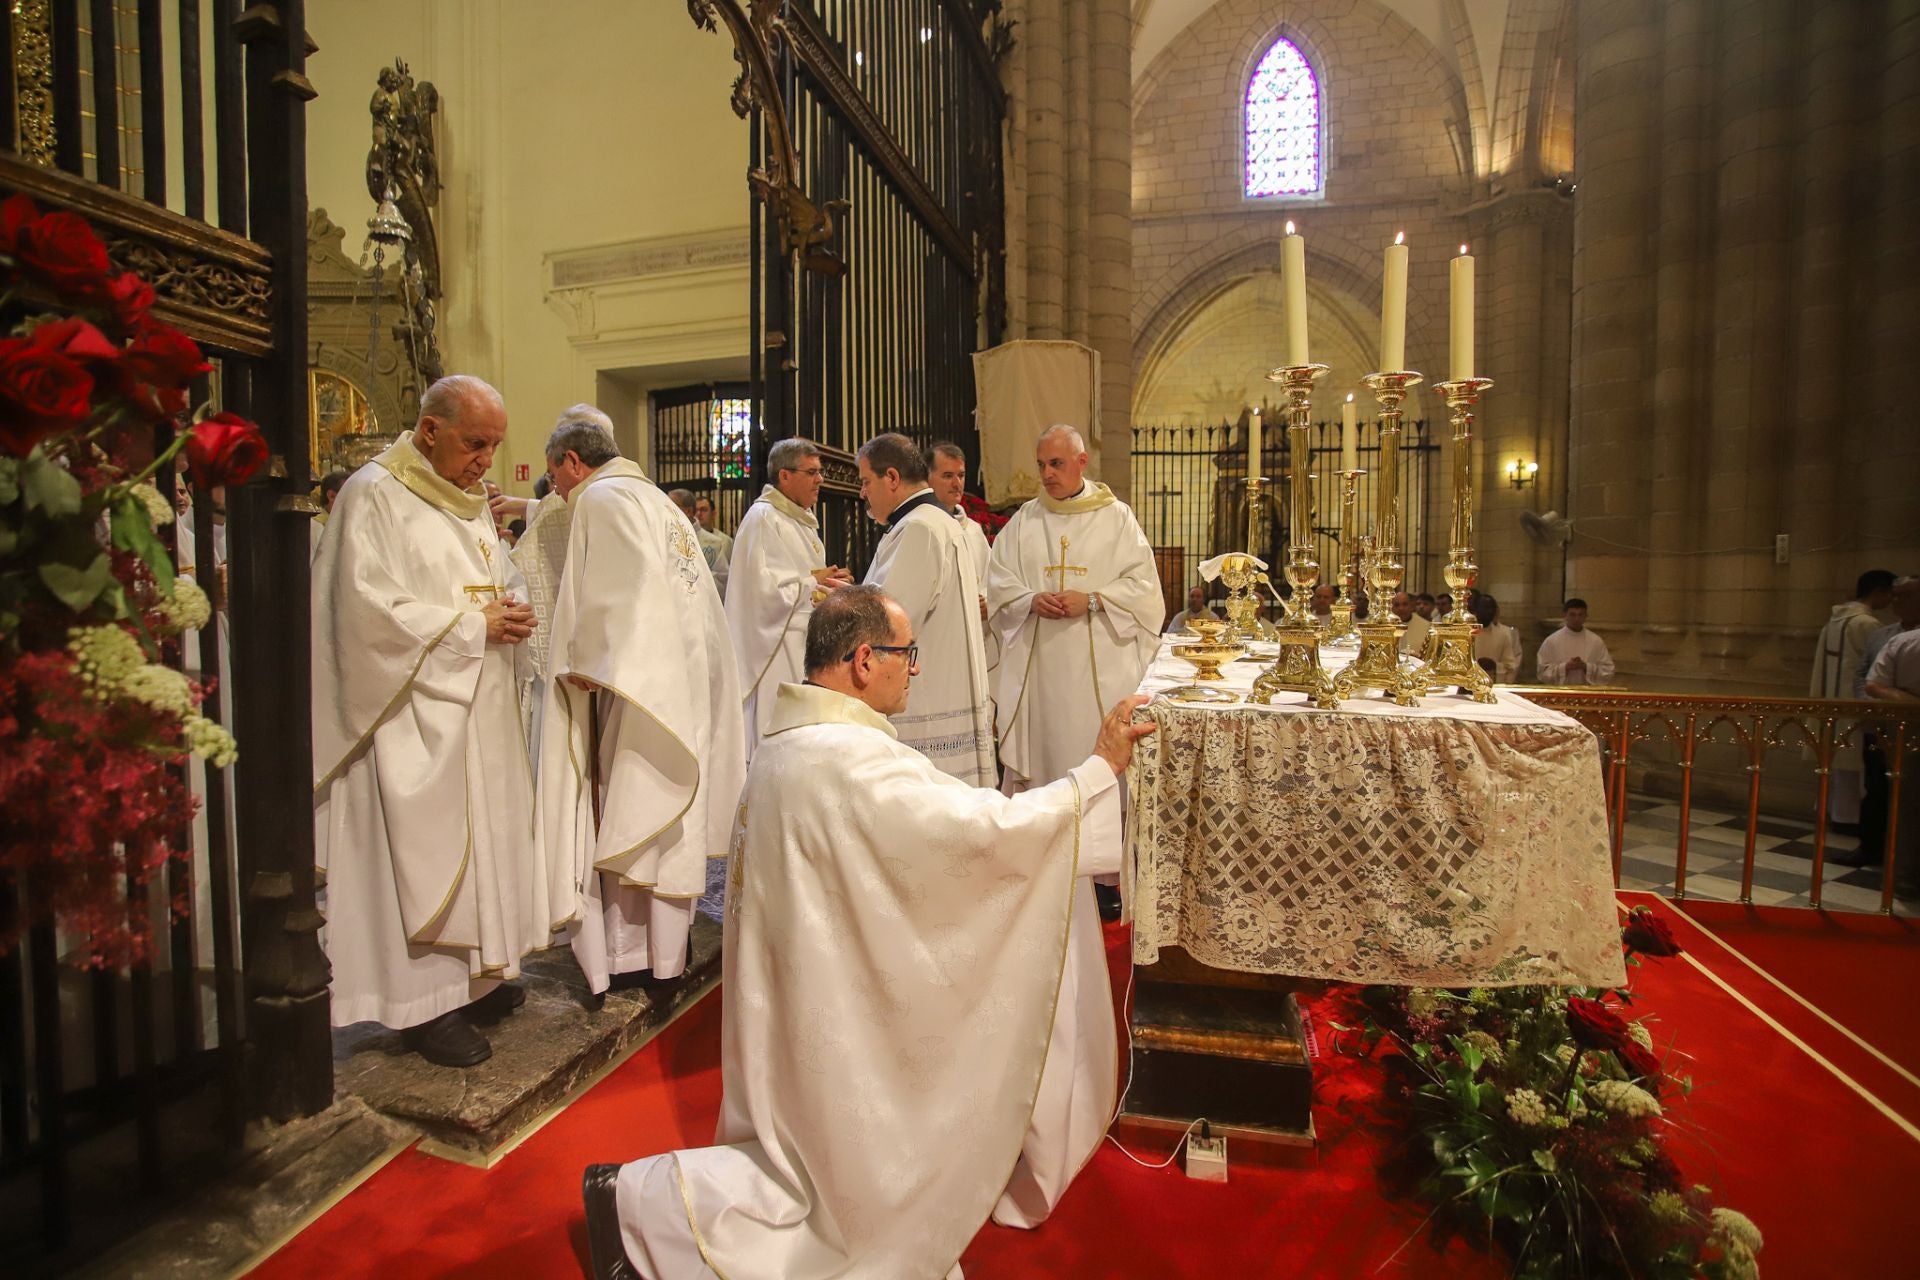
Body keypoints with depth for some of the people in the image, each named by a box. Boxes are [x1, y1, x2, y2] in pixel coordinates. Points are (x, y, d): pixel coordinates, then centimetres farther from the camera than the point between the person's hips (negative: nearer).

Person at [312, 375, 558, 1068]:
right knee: (423, 848, -2)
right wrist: (474, 625, -16)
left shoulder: (469, 499, 15)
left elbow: (503, 579, 21)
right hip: (414, 712, -8)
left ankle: (474, 975, 27)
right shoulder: (373, 495, -10)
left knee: (482, 834, 13)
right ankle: (425, 1002, 12)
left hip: (480, 705, 8)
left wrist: (514, 609, -1)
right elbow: (369, 608, -18)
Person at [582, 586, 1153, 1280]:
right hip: (829, 1025, -10)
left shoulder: (788, 742, 3)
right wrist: (1100, 769, -19)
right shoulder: (851, 759, -30)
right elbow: (991, 830, -30)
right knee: (858, 1192, 12)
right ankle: (643, 1199, 12)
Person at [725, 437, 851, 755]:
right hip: (778, 648, -9)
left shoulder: (803, 520, 17)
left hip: (806, 643, 9)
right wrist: (813, 581, -10)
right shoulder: (763, 517, -11)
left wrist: (827, 581, 4)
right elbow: (763, 586, -20)